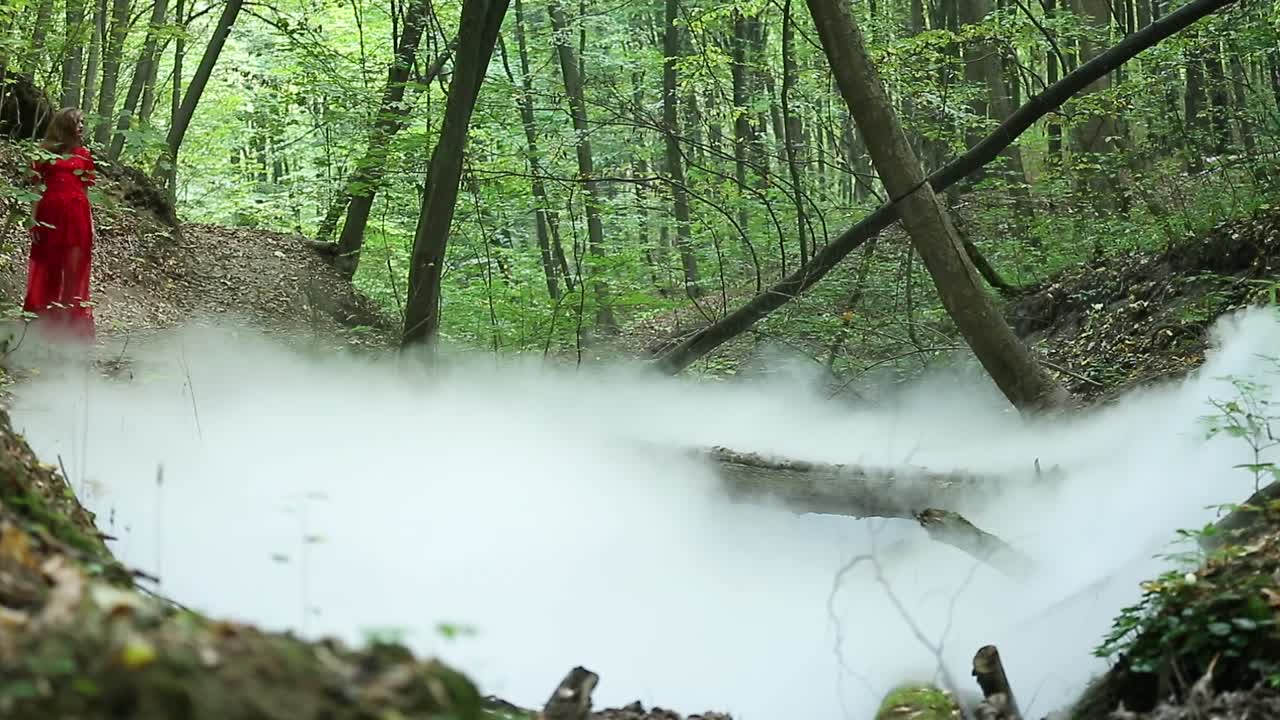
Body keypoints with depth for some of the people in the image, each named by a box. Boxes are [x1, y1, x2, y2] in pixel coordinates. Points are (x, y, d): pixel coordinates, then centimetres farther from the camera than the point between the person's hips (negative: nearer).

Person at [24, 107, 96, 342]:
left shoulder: (84, 154, 11)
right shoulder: (45, 152, 5)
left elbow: (85, 190, 11)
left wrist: (91, 224, 5)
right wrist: (34, 220, -6)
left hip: (77, 215, 1)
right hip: (50, 213, -1)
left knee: (75, 270, 0)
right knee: (47, 271, 5)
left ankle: (71, 323, 4)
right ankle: (43, 322, 11)